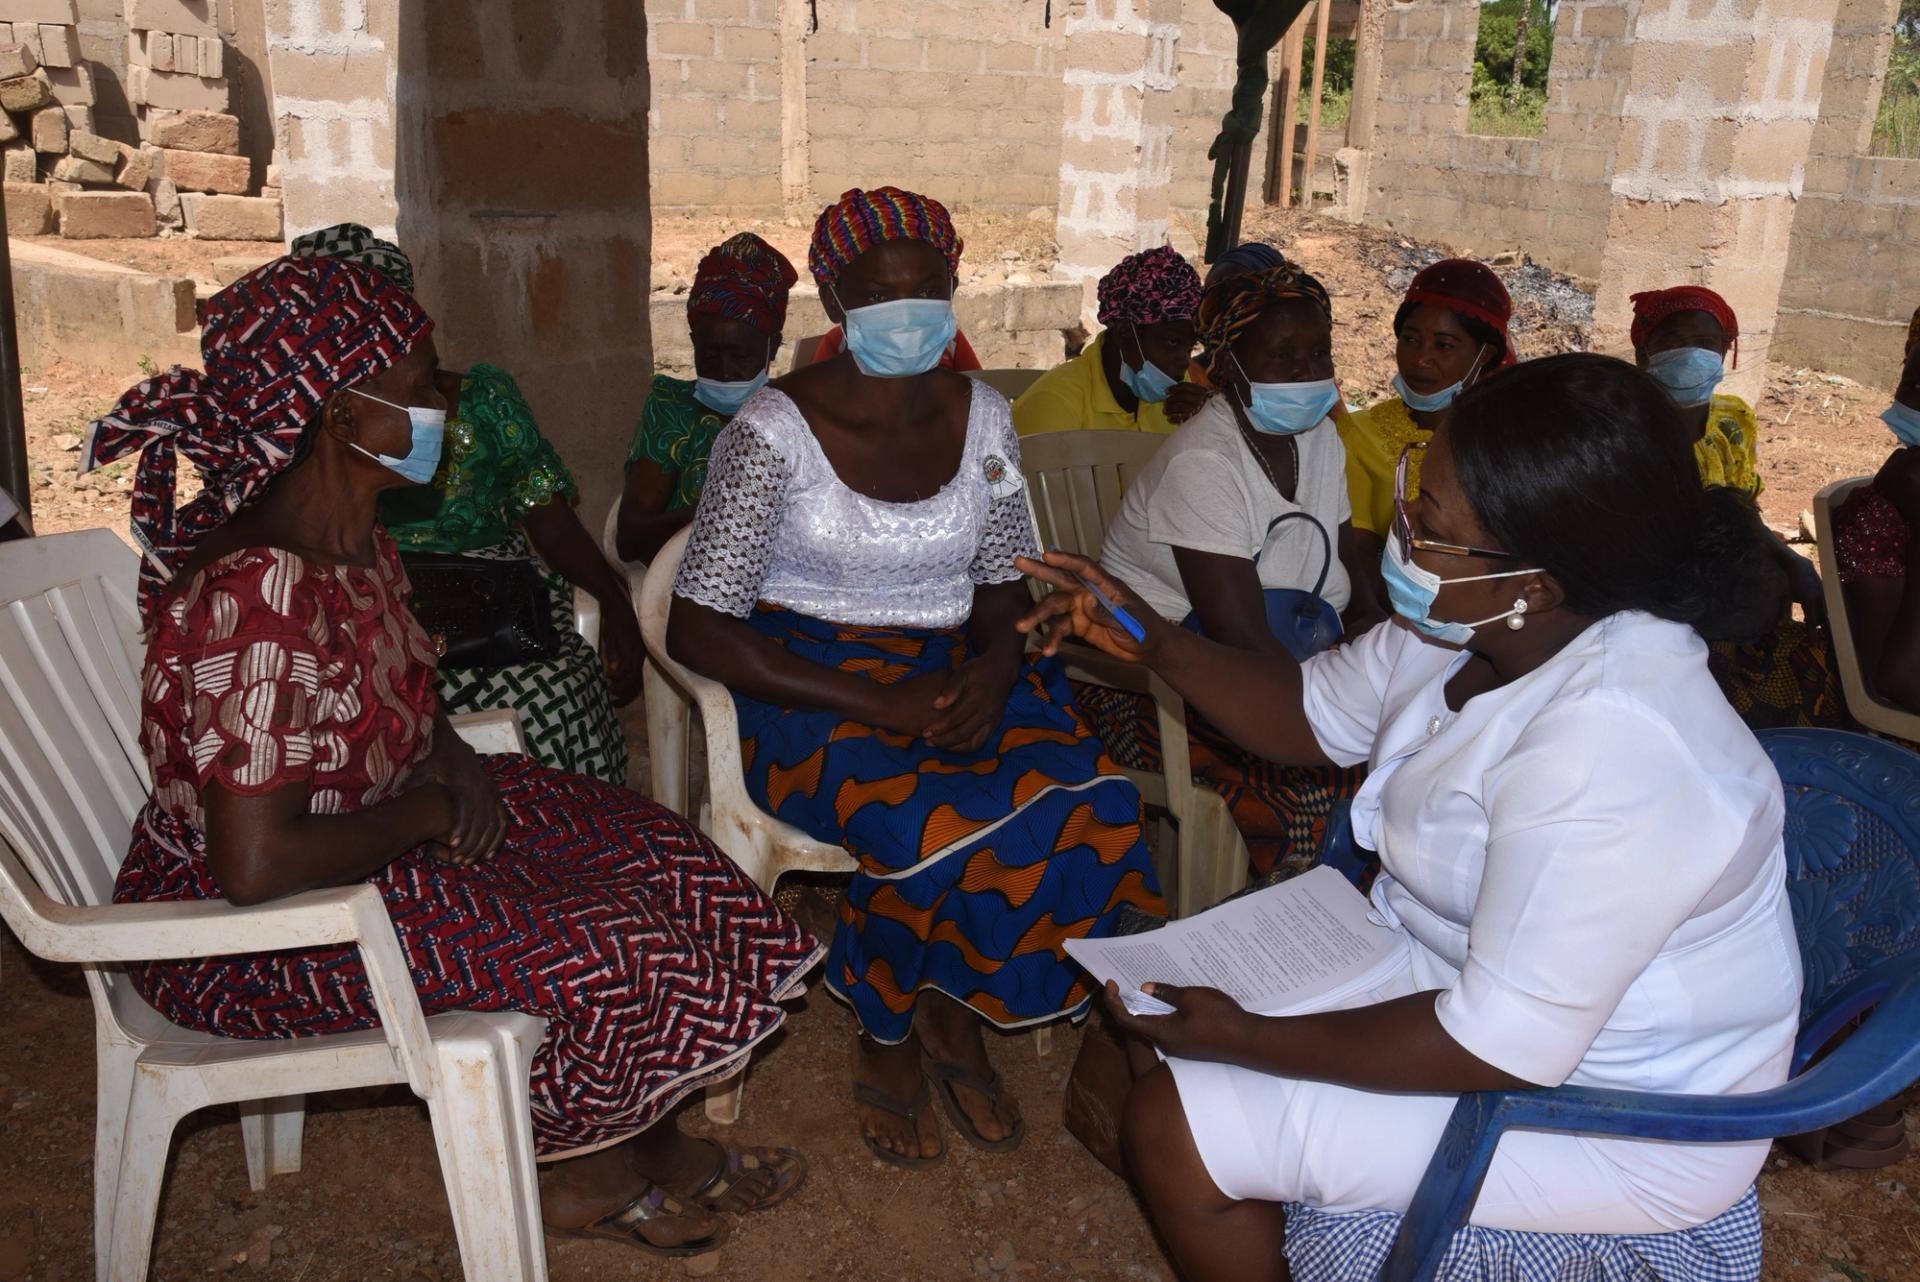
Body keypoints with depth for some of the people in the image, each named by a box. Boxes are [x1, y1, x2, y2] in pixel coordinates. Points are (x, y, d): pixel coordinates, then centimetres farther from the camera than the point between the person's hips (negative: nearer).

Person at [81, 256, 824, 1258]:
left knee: (652, 855, 4)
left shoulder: (356, 542, -2)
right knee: (606, 948, -14)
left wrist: (449, 760, -4)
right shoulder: (260, 593, -32)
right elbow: (256, 866, -34)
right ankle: (576, 1172, 16)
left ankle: (631, 1144, 18)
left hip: (364, 831, 9)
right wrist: (428, 814, -20)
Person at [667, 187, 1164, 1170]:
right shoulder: (776, 430, -11)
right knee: (936, 830, -32)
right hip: (809, 682, -5)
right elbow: (696, 630, -14)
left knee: (1093, 806, -22)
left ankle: (955, 1019, 3)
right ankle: (887, 1044, 0)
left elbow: (1005, 587, 12)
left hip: (951, 672, 5)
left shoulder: (980, 416, 6)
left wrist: (995, 667, -13)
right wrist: (877, 703, -22)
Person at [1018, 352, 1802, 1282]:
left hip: (1595, 1106, -9)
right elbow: (1312, 712, 9)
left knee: (1174, 1133, -10)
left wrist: (1243, 1039, -22)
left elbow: (1499, 1049, -31)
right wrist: (1150, 642, -5)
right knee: (1167, 995, 13)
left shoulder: (1606, 754, -36)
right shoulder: (1467, 625, -8)